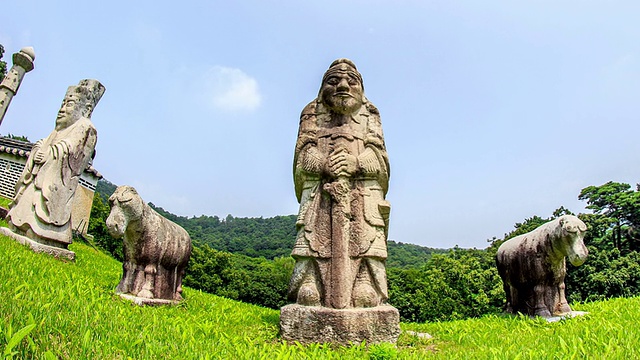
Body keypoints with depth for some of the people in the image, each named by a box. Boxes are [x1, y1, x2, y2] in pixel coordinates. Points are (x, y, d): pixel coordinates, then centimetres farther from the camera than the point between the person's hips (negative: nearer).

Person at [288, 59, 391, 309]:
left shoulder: (369, 116, 22)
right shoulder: (313, 116, 22)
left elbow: (377, 153, 6)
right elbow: (305, 152, 6)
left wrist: (354, 162, -15)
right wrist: (325, 165, -16)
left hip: (363, 197, 0)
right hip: (319, 196, 0)